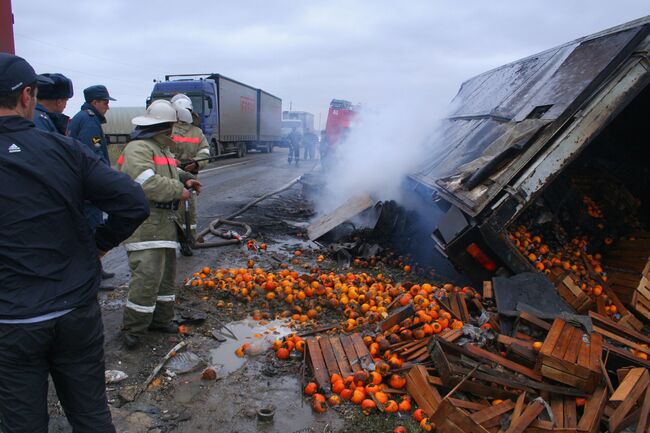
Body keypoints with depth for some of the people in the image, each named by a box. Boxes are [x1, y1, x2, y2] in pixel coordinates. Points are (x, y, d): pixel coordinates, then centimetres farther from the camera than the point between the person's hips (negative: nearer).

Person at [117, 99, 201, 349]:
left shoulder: (162, 148, 19)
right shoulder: (138, 148, -15)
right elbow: (148, 183, -28)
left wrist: (184, 179, 12)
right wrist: (178, 191, -17)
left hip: (164, 221, 11)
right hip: (144, 223, -11)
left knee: (166, 272, 15)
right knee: (147, 275, -13)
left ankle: (160, 319, 28)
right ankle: (133, 329, 2)